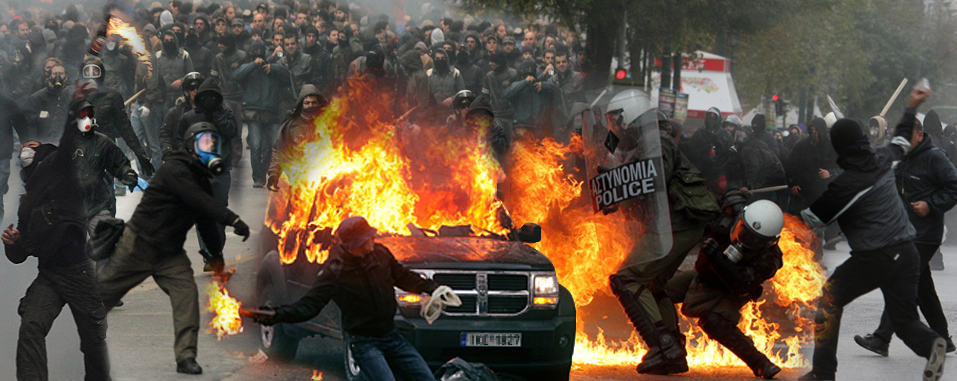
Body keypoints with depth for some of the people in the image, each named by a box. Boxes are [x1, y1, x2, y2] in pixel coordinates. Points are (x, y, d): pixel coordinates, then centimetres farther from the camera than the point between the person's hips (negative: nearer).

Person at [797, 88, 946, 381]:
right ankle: (930, 344, -25)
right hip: (907, 254, 6)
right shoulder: (883, 161, 6)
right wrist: (911, 108, 45)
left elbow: (815, 218, -4)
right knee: (904, 320, 10)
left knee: (830, 299, 15)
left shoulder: (845, 184, -13)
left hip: (872, 258, -6)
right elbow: (901, 142, 29)